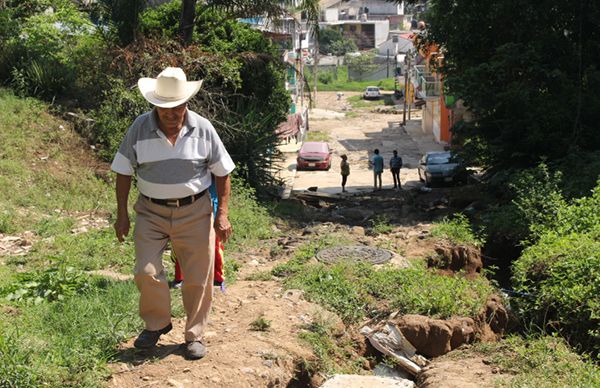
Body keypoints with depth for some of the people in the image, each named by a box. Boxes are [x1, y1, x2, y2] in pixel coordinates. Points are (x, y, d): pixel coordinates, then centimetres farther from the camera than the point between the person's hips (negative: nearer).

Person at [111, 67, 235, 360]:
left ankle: (194, 334, 24)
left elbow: (222, 172, 0)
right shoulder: (139, 128, -6)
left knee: (198, 278, 5)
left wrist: (222, 214, -5)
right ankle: (157, 324, 23)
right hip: (151, 212, 0)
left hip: (194, 212, 0)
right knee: (146, 272, -4)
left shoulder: (202, 128, -7)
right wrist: (122, 214, 0)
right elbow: (124, 172, 2)